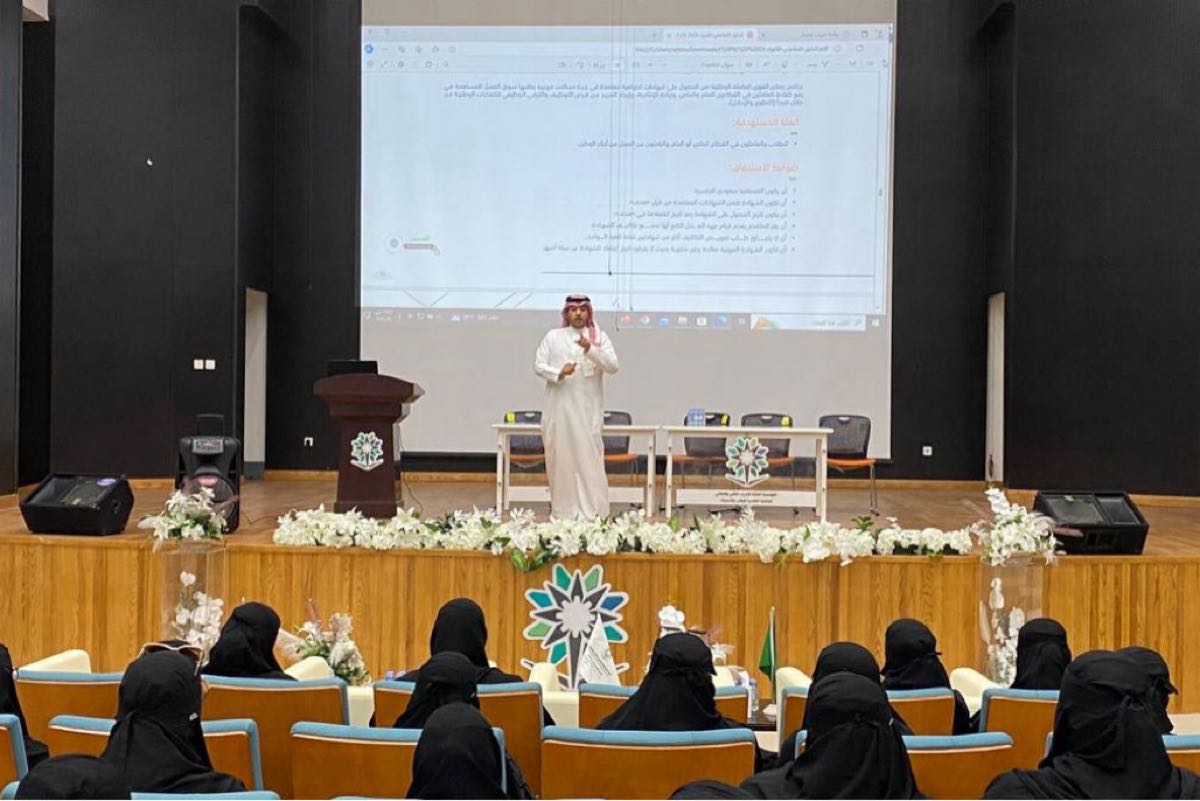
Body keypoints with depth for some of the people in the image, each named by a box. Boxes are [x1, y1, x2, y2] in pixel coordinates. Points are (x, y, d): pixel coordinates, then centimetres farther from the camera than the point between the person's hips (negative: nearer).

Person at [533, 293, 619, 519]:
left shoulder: (600, 337, 7)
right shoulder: (553, 337, 10)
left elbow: (613, 366, -5)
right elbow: (538, 365, 5)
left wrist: (590, 349, -19)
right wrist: (559, 373, -14)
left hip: (588, 410, -1)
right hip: (558, 409, 2)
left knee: (589, 460, -6)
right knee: (560, 458, 2)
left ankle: (593, 513, -5)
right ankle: (562, 512, 9)